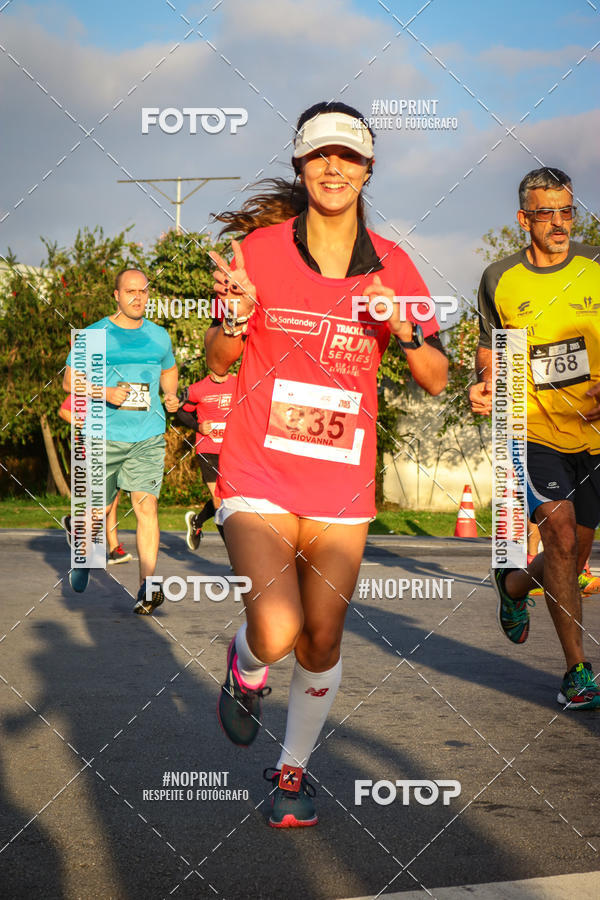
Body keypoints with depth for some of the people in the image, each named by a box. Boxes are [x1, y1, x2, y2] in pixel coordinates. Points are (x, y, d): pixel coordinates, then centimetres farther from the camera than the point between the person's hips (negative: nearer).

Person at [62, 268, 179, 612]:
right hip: (105, 436, -1)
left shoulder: (159, 336, 10)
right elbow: (69, 380, 0)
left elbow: (169, 370, 28)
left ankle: (147, 587, -15)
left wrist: (171, 396, 6)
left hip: (148, 436, 2)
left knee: (146, 504, -12)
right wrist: (105, 392, -16)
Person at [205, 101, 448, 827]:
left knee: (322, 642, 7)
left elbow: (436, 380, 6)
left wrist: (402, 327, -14)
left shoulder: (392, 266, 3)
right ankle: (246, 666, 18)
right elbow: (218, 360, 5)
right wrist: (236, 314, -16)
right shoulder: (260, 248, -3)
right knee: (276, 634, -19)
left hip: (342, 482, 3)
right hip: (258, 474, -2)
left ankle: (294, 769, 30)